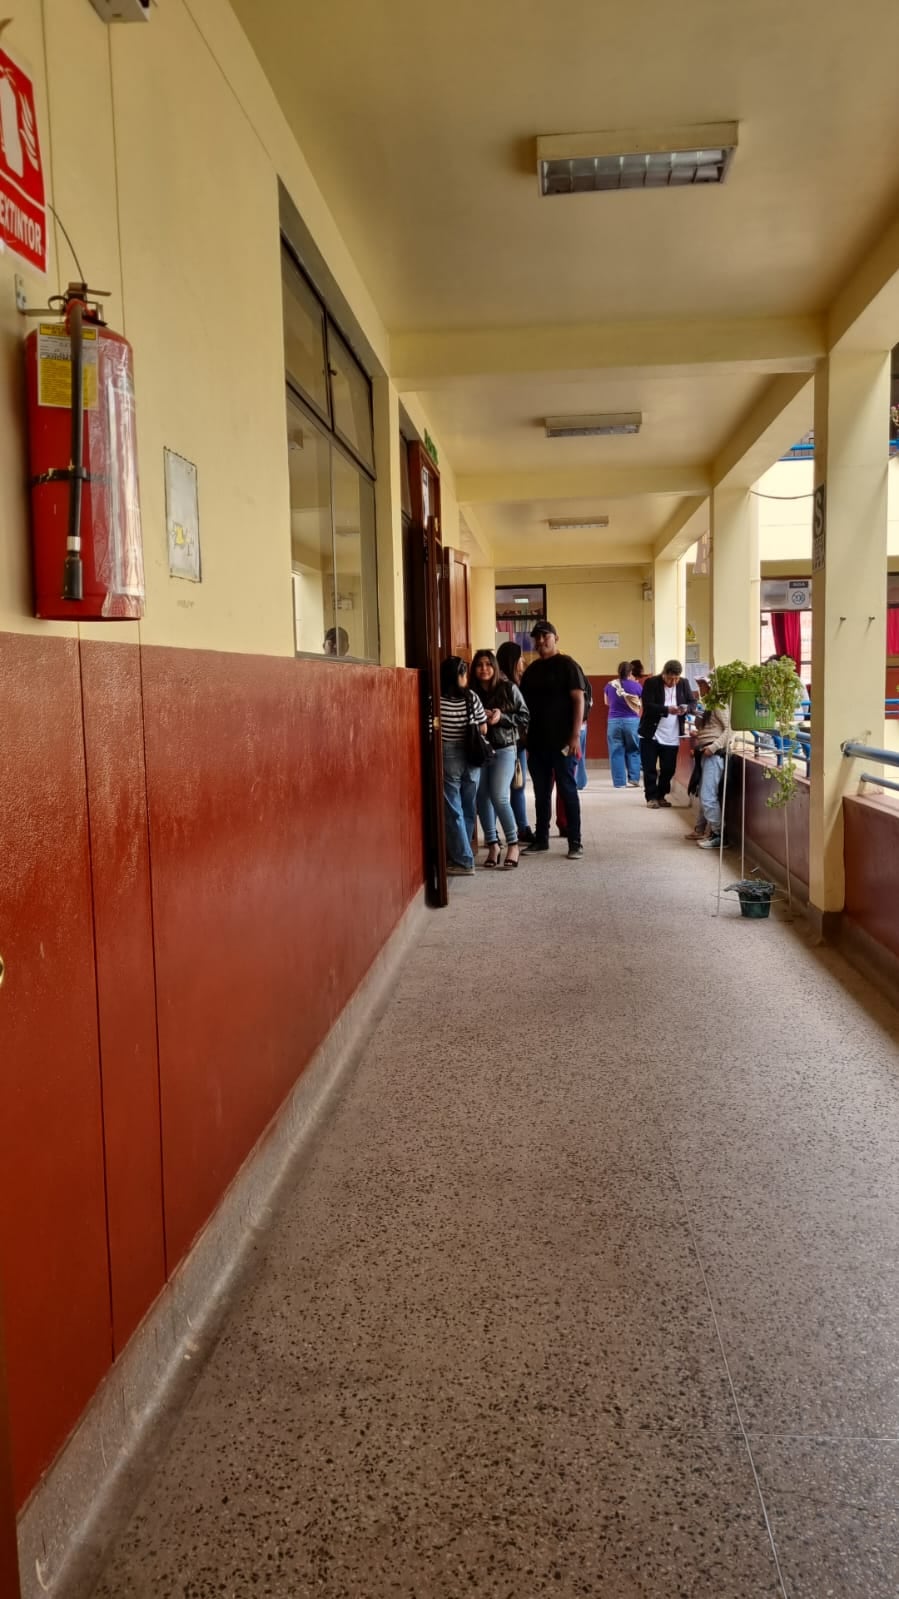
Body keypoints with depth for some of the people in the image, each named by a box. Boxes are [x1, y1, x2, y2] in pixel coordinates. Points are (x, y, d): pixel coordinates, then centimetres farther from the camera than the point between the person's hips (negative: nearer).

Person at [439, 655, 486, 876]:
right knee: (467, 810, 15)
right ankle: (460, 855, 24)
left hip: (447, 758, -3)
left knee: (453, 811, 2)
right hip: (471, 759, 3)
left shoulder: (436, 700, -12)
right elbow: (483, 730, 3)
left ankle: (463, 862, 2)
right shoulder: (471, 698, -3)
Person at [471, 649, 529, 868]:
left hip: (503, 749, -3)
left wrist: (502, 717, -14)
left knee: (499, 797, -12)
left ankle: (513, 844, 2)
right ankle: (492, 844, 16)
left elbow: (524, 717, 0)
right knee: (482, 798, 3)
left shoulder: (509, 689, -3)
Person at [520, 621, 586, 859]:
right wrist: (525, 740, 9)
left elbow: (578, 700, -9)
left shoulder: (567, 665, -4)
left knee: (568, 791, -1)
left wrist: (575, 736, -16)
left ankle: (575, 842, 3)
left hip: (562, 741, -6)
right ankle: (541, 839, 20)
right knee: (541, 793, 11)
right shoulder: (532, 670, 13)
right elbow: (525, 706, 16)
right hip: (536, 742, 6)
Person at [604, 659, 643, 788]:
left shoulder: (610, 685, 1)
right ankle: (634, 779, 7)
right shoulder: (636, 686, -5)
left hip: (614, 721, 1)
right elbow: (642, 704, 8)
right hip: (632, 721, -1)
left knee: (616, 752, 5)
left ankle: (619, 782, 4)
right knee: (633, 751, 12)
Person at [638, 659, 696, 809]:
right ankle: (651, 797, 13)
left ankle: (661, 796, 23)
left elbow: (693, 701, 6)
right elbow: (647, 706, -17)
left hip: (672, 736, 3)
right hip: (651, 734, -3)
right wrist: (667, 709, -30)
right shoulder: (651, 683, -10)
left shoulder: (684, 683, 2)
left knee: (668, 769, 8)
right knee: (650, 768, 2)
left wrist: (686, 709, -17)